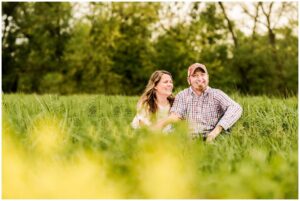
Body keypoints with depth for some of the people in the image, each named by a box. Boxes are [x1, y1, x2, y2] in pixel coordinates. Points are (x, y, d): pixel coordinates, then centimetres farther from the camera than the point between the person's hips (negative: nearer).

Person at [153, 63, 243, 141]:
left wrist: (218, 128, -23)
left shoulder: (217, 94, 7)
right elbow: (176, 115, -2)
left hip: (211, 140, -1)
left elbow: (236, 108, -8)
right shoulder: (182, 96, 14)